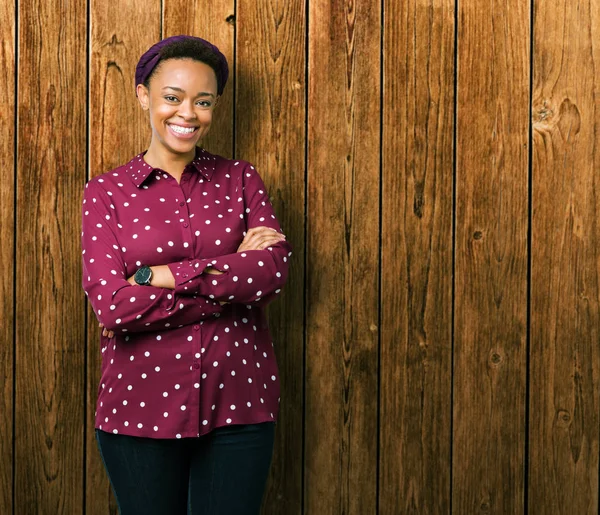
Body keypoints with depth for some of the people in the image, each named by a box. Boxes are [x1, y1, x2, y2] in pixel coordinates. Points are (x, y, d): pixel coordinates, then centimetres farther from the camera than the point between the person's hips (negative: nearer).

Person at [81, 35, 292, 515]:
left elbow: (275, 269, -11)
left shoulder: (239, 179, 6)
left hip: (238, 400, 1)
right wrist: (229, 271, -14)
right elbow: (110, 304, -13)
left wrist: (161, 277, -16)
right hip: (142, 403, -1)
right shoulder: (107, 192, 0)